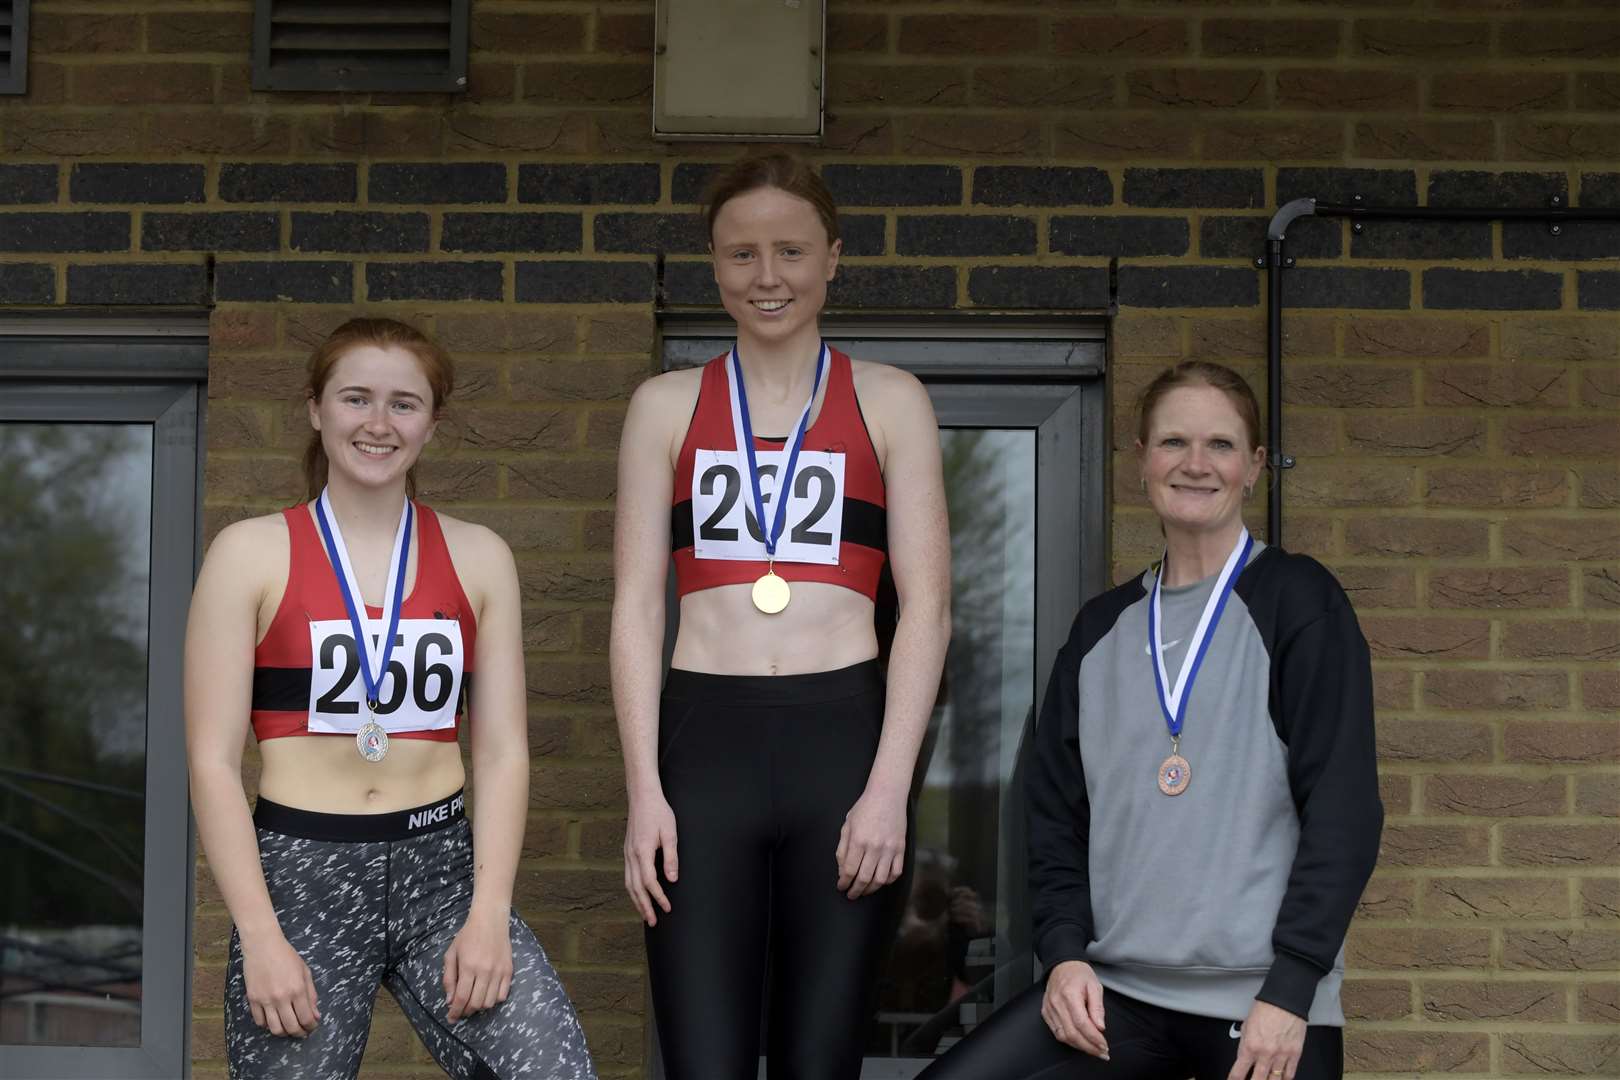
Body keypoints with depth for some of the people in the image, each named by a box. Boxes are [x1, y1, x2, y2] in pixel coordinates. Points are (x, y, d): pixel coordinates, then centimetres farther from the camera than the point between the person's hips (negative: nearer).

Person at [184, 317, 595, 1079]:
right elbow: (213, 759, -4)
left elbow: (503, 751, 5)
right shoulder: (252, 554, -1)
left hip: (443, 865, 2)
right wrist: (260, 937, -11)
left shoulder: (478, 557, 7)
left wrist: (489, 915, -7)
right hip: (299, 872, -1)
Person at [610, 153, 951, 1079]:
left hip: (843, 737, 0)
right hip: (705, 739, 0)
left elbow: (926, 607, 4)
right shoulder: (666, 406, 12)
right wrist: (644, 789, -3)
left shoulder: (889, 402, 9)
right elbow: (637, 605, 7)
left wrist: (889, 787, -6)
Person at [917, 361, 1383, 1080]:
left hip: (1266, 1001, -3)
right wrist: (1064, 952, -2)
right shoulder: (1101, 628, 13)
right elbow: (1057, 811, 13)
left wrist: (1290, 990, -13)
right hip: (1113, 989, 4)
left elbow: (1342, 806, -7)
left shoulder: (1298, 601, -1)